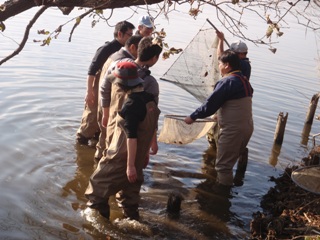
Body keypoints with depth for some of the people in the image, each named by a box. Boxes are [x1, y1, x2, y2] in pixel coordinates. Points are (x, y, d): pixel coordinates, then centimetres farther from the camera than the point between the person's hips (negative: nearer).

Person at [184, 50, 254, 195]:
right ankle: (226, 185, 34)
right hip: (246, 127, 9)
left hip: (232, 130, -9)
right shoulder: (244, 81, 11)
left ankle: (223, 188, 17)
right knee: (231, 159, 22)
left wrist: (193, 117, -7)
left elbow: (211, 104, -17)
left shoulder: (228, 81, -18)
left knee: (223, 162, 6)